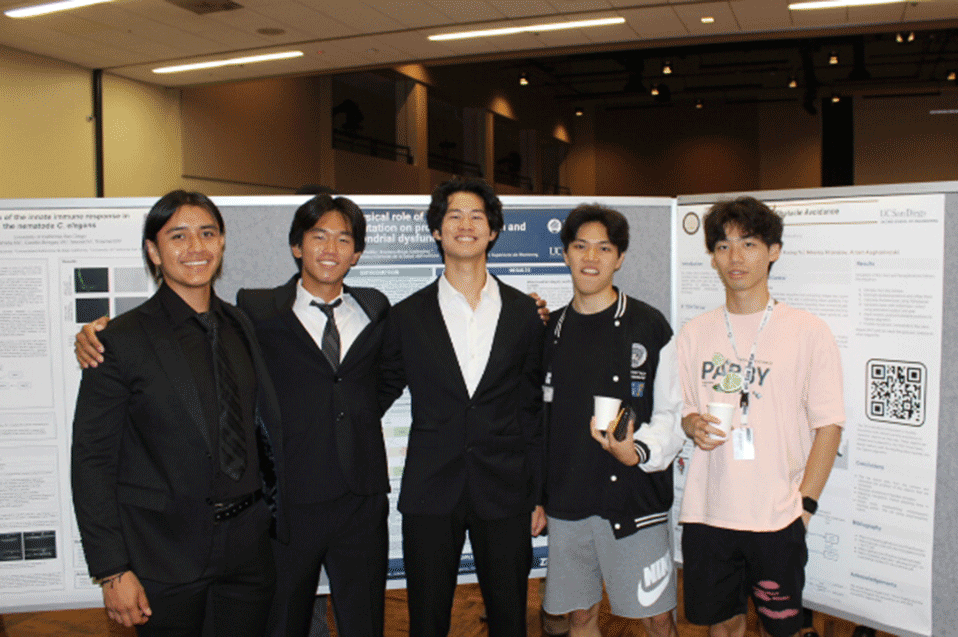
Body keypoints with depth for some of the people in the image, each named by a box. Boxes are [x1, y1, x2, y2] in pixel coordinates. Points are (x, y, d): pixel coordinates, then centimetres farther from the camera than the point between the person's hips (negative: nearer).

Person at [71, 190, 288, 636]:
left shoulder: (240, 327, 5)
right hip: (165, 552, -4)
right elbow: (92, 461, -10)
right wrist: (112, 572, -12)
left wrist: (276, 513, 10)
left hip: (248, 544, 4)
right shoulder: (123, 339, -10)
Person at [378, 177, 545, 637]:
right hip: (429, 492, 0)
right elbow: (381, 393, 11)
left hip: (504, 491, 1)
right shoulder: (407, 315, 2)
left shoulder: (523, 312, 4)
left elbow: (532, 408, 6)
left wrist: (539, 495, 6)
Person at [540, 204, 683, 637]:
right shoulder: (551, 329, 7)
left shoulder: (648, 326, -5)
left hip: (633, 500, -3)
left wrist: (639, 451, -22)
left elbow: (672, 413, -3)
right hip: (566, 503, 4)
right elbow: (542, 416, 12)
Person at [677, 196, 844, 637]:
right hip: (706, 512, 3)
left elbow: (829, 426, -3)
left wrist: (804, 505, -9)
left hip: (776, 517, -2)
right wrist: (694, 425, -8)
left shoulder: (808, 332, -3)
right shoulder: (694, 333, 6)